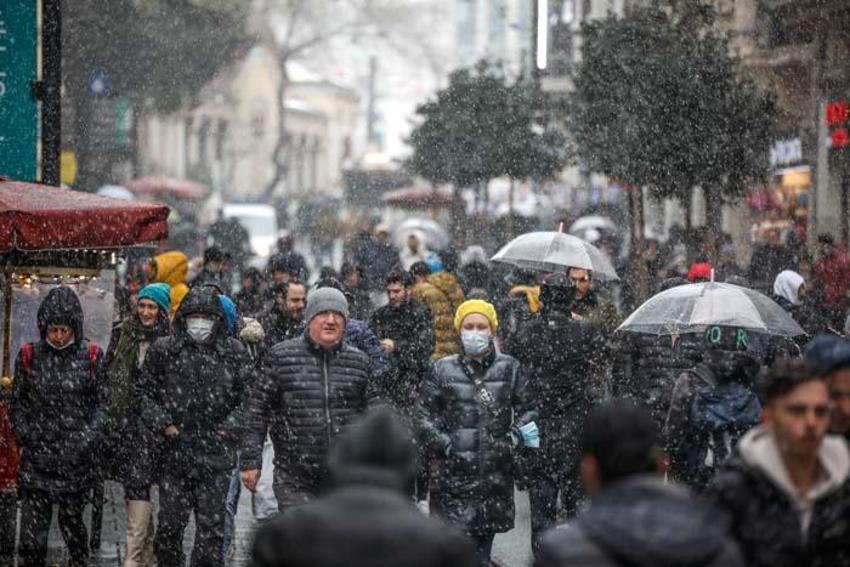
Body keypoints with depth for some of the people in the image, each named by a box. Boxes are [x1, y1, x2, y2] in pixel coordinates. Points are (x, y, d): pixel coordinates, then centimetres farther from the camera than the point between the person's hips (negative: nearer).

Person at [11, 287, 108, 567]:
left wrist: (87, 440, -7)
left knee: (72, 518, 8)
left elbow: (101, 403, 3)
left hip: (77, 458, 0)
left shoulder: (90, 356, 0)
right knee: (33, 525, -5)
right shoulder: (29, 355, 3)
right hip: (37, 456, 1)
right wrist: (26, 438, 0)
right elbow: (18, 402, 10)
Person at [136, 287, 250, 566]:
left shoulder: (233, 352, 3)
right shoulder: (163, 350, 2)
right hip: (175, 451, 0)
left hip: (216, 457, 0)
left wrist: (232, 425, -4)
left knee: (212, 525, 3)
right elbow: (145, 392, 9)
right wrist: (161, 423, -3)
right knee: (169, 523, 5)